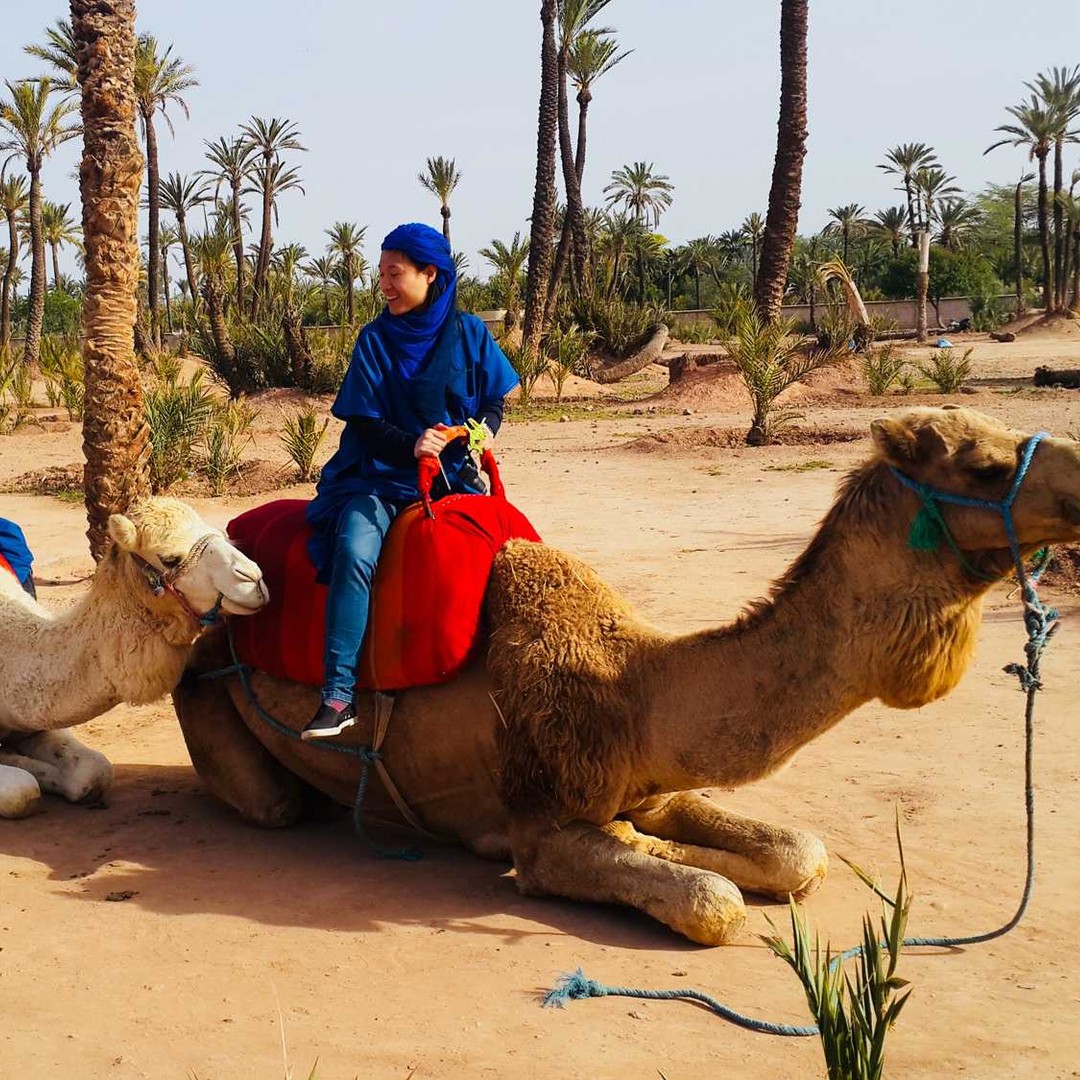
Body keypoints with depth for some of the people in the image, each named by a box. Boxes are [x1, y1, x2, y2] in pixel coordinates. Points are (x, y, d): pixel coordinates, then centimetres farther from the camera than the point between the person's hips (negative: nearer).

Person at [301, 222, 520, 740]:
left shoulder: (468, 334, 5)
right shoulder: (375, 339, 2)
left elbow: (495, 403, 12)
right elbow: (364, 422, -3)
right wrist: (412, 444, -20)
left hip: (451, 474, 2)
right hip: (380, 472, -2)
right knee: (354, 551, -29)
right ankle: (337, 696, -30)